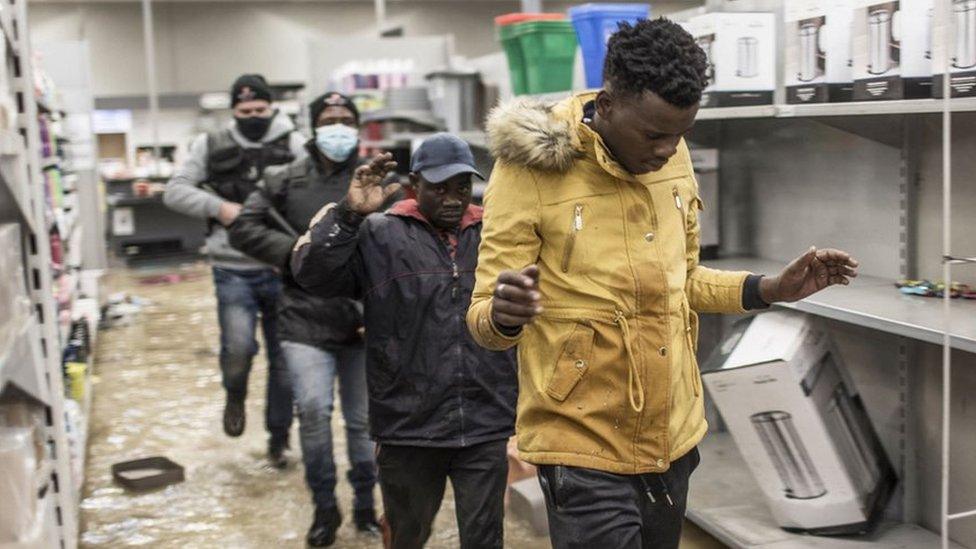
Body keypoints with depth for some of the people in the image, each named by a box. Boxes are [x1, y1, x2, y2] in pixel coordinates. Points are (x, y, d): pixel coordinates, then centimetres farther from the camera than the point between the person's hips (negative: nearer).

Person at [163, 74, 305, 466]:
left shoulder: (292, 145, 1)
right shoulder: (212, 147, 6)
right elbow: (175, 191, 5)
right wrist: (217, 207, -10)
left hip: (282, 268, 0)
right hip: (233, 269, 0)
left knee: (284, 357, 8)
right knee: (239, 345, -18)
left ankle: (279, 437, 27)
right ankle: (235, 397, 17)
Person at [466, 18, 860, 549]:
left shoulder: (672, 158, 3)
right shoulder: (531, 169, -14)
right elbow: (483, 317, -13)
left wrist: (771, 289, 2)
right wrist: (504, 315, -36)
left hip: (674, 438, 6)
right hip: (584, 448, -5)